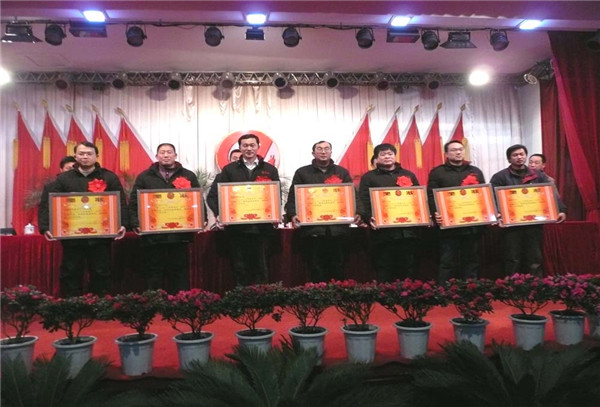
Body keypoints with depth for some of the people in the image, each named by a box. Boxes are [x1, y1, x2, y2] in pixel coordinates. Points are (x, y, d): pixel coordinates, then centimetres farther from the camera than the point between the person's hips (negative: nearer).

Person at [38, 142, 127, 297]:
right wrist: (46, 227, -9)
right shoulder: (63, 178, 8)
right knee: (70, 274, 8)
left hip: (100, 236, -1)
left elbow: (121, 203, 1)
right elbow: (48, 204, 3)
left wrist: (122, 224, -12)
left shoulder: (110, 177, 5)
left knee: (101, 273, 7)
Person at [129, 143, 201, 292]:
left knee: (180, 271, 7)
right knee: (153, 272, 6)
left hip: (180, 233, 0)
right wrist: (135, 222, -7)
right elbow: (134, 202, 6)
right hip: (152, 234, 0)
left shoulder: (188, 176, 12)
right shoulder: (145, 176, 11)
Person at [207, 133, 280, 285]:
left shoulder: (270, 170, 11)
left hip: (261, 227, 0)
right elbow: (213, 195, 6)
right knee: (239, 268, 5)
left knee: (261, 267, 6)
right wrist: (219, 214, -9)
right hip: (236, 228, 0)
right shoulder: (229, 169, 9)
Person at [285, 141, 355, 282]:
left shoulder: (342, 172, 16)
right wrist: (292, 215, -13)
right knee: (315, 270, 1)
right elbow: (293, 197, 4)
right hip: (311, 229, -1)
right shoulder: (302, 173, 11)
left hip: (337, 228, 2)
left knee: (336, 268, 6)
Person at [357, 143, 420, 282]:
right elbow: (363, 201, -3)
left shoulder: (408, 175, 18)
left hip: (407, 231, 3)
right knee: (384, 272, 1)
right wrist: (368, 218, -20)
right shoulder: (369, 177, 7)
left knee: (407, 270, 8)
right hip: (382, 232, -3)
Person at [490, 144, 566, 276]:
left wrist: (561, 210, -10)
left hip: (534, 224, 3)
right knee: (513, 261, 4)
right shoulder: (500, 177, 2)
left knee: (535, 260, 9)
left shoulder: (538, 176, 13)